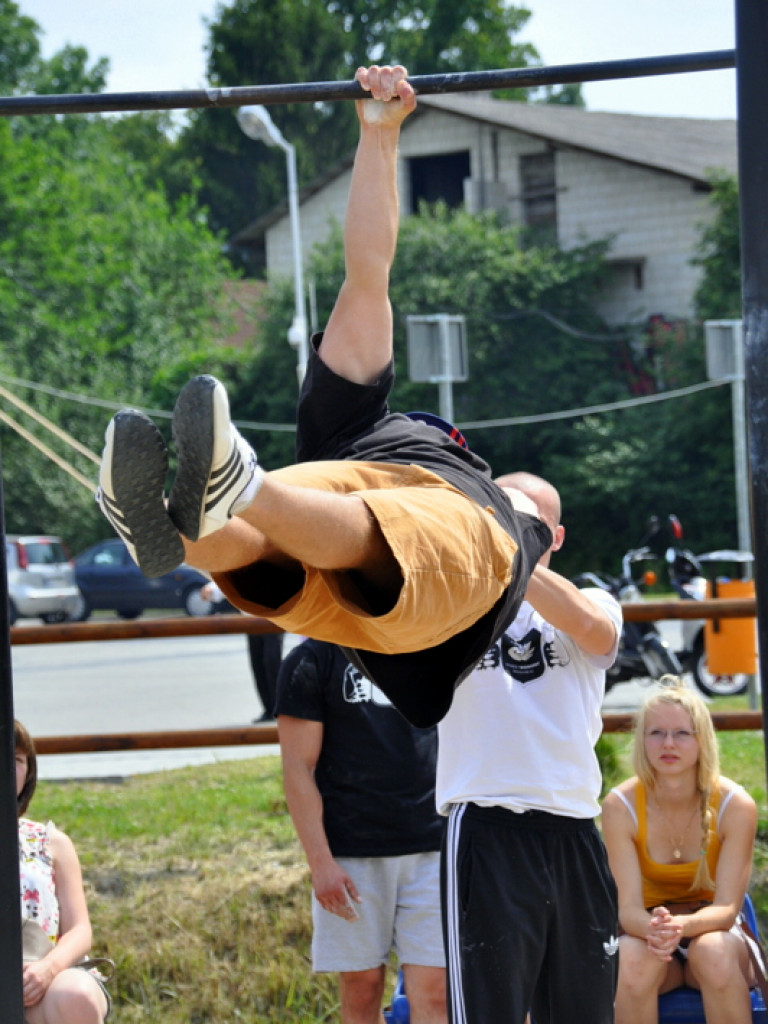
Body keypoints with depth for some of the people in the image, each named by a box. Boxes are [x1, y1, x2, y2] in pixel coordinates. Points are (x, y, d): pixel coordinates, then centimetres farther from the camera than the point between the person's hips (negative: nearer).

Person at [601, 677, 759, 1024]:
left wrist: (682, 925, -42)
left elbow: (726, 907, -19)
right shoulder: (620, 806, -15)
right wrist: (652, 929, -44)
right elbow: (628, 907, -18)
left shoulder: (735, 806, -16)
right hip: (647, 932, 0)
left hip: (712, 929, 0)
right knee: (633, 959, -35)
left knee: (713, 952, -36)